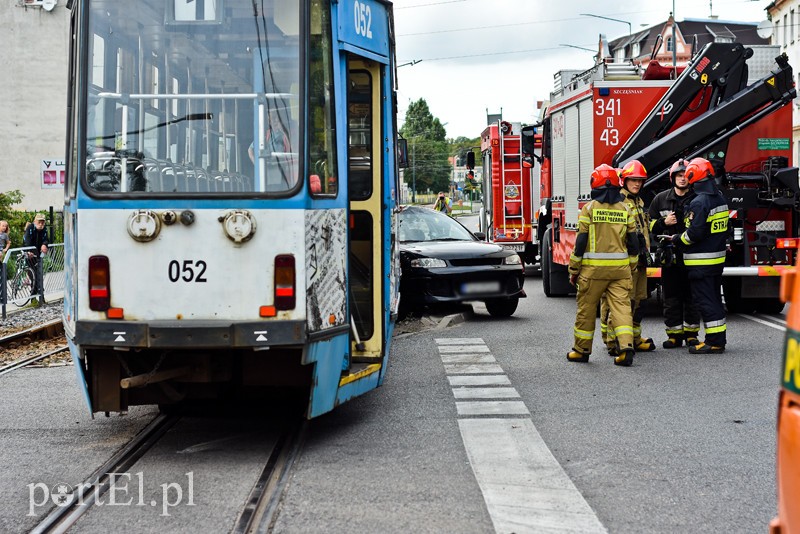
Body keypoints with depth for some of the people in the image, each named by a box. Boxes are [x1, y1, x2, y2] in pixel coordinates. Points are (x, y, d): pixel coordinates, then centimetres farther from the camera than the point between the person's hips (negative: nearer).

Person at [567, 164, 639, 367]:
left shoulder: (589, 208, -4)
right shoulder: (625, 209, 6)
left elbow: (581, 241, -5)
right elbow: (633, 242, 9)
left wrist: (573, 269, 3)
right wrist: (631, 267, 20)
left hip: (593, 267, -2)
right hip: (620, 267, 3)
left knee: (586, 308, 8)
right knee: (621, 306, 0)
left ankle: (582, 349, 17)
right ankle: (626, 346, -15)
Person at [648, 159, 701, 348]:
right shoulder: (660, 199, 8)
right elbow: (650, 226, 11)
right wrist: (664, 222, -7)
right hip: (670, 255, 2)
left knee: (691, 297, 4)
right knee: (671, 297, 5)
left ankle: (691, 333, 14)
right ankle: (674, 334, 12)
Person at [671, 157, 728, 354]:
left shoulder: (700, 202, -18)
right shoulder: (720, 199, 11)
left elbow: (695, 232, -22)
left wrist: (677, 239, -6)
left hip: (701, 261, -9)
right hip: (718, 258, 9)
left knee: (705, 301, -5)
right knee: (714, 299, 15)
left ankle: (714, 341, -5)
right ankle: (719, 339, 20)